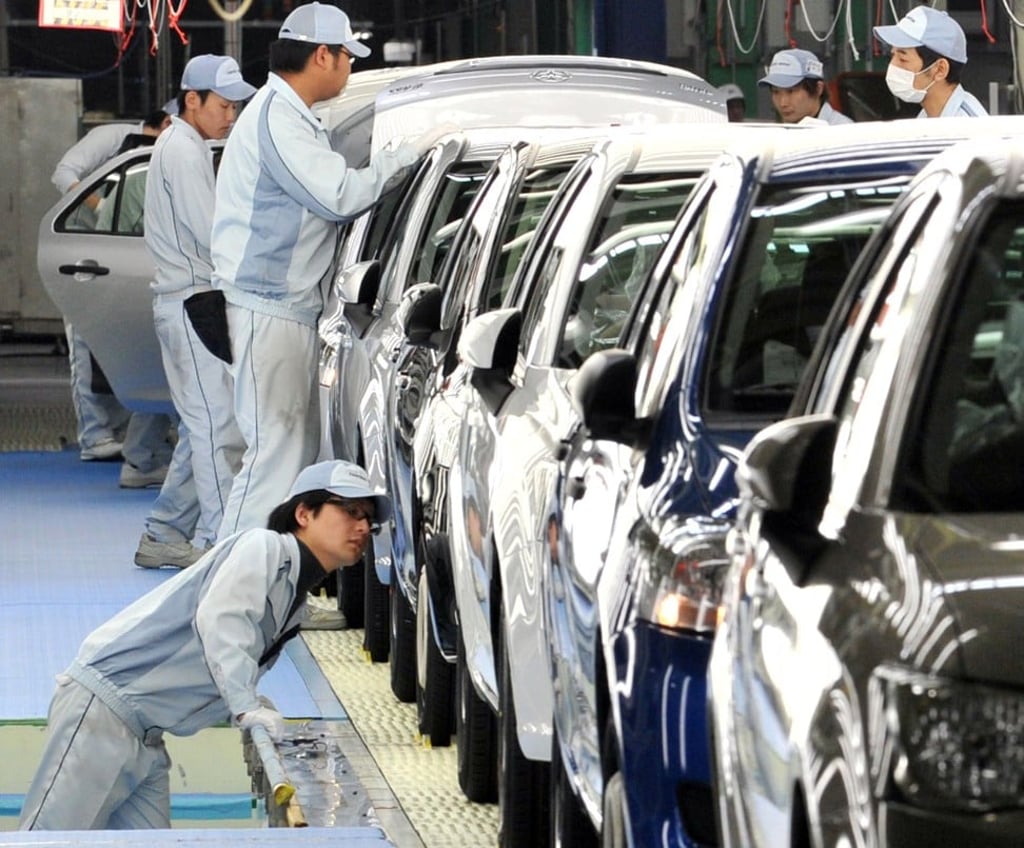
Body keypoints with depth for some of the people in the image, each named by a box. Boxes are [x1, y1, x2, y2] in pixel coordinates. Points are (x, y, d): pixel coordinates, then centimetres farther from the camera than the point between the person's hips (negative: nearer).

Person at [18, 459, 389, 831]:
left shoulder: (296, 605, 21)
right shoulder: (265, 547, -7)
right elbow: (218, 617, -25)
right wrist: (246, 706, -32)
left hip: (146, 742, 10)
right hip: (103, 707, -10)